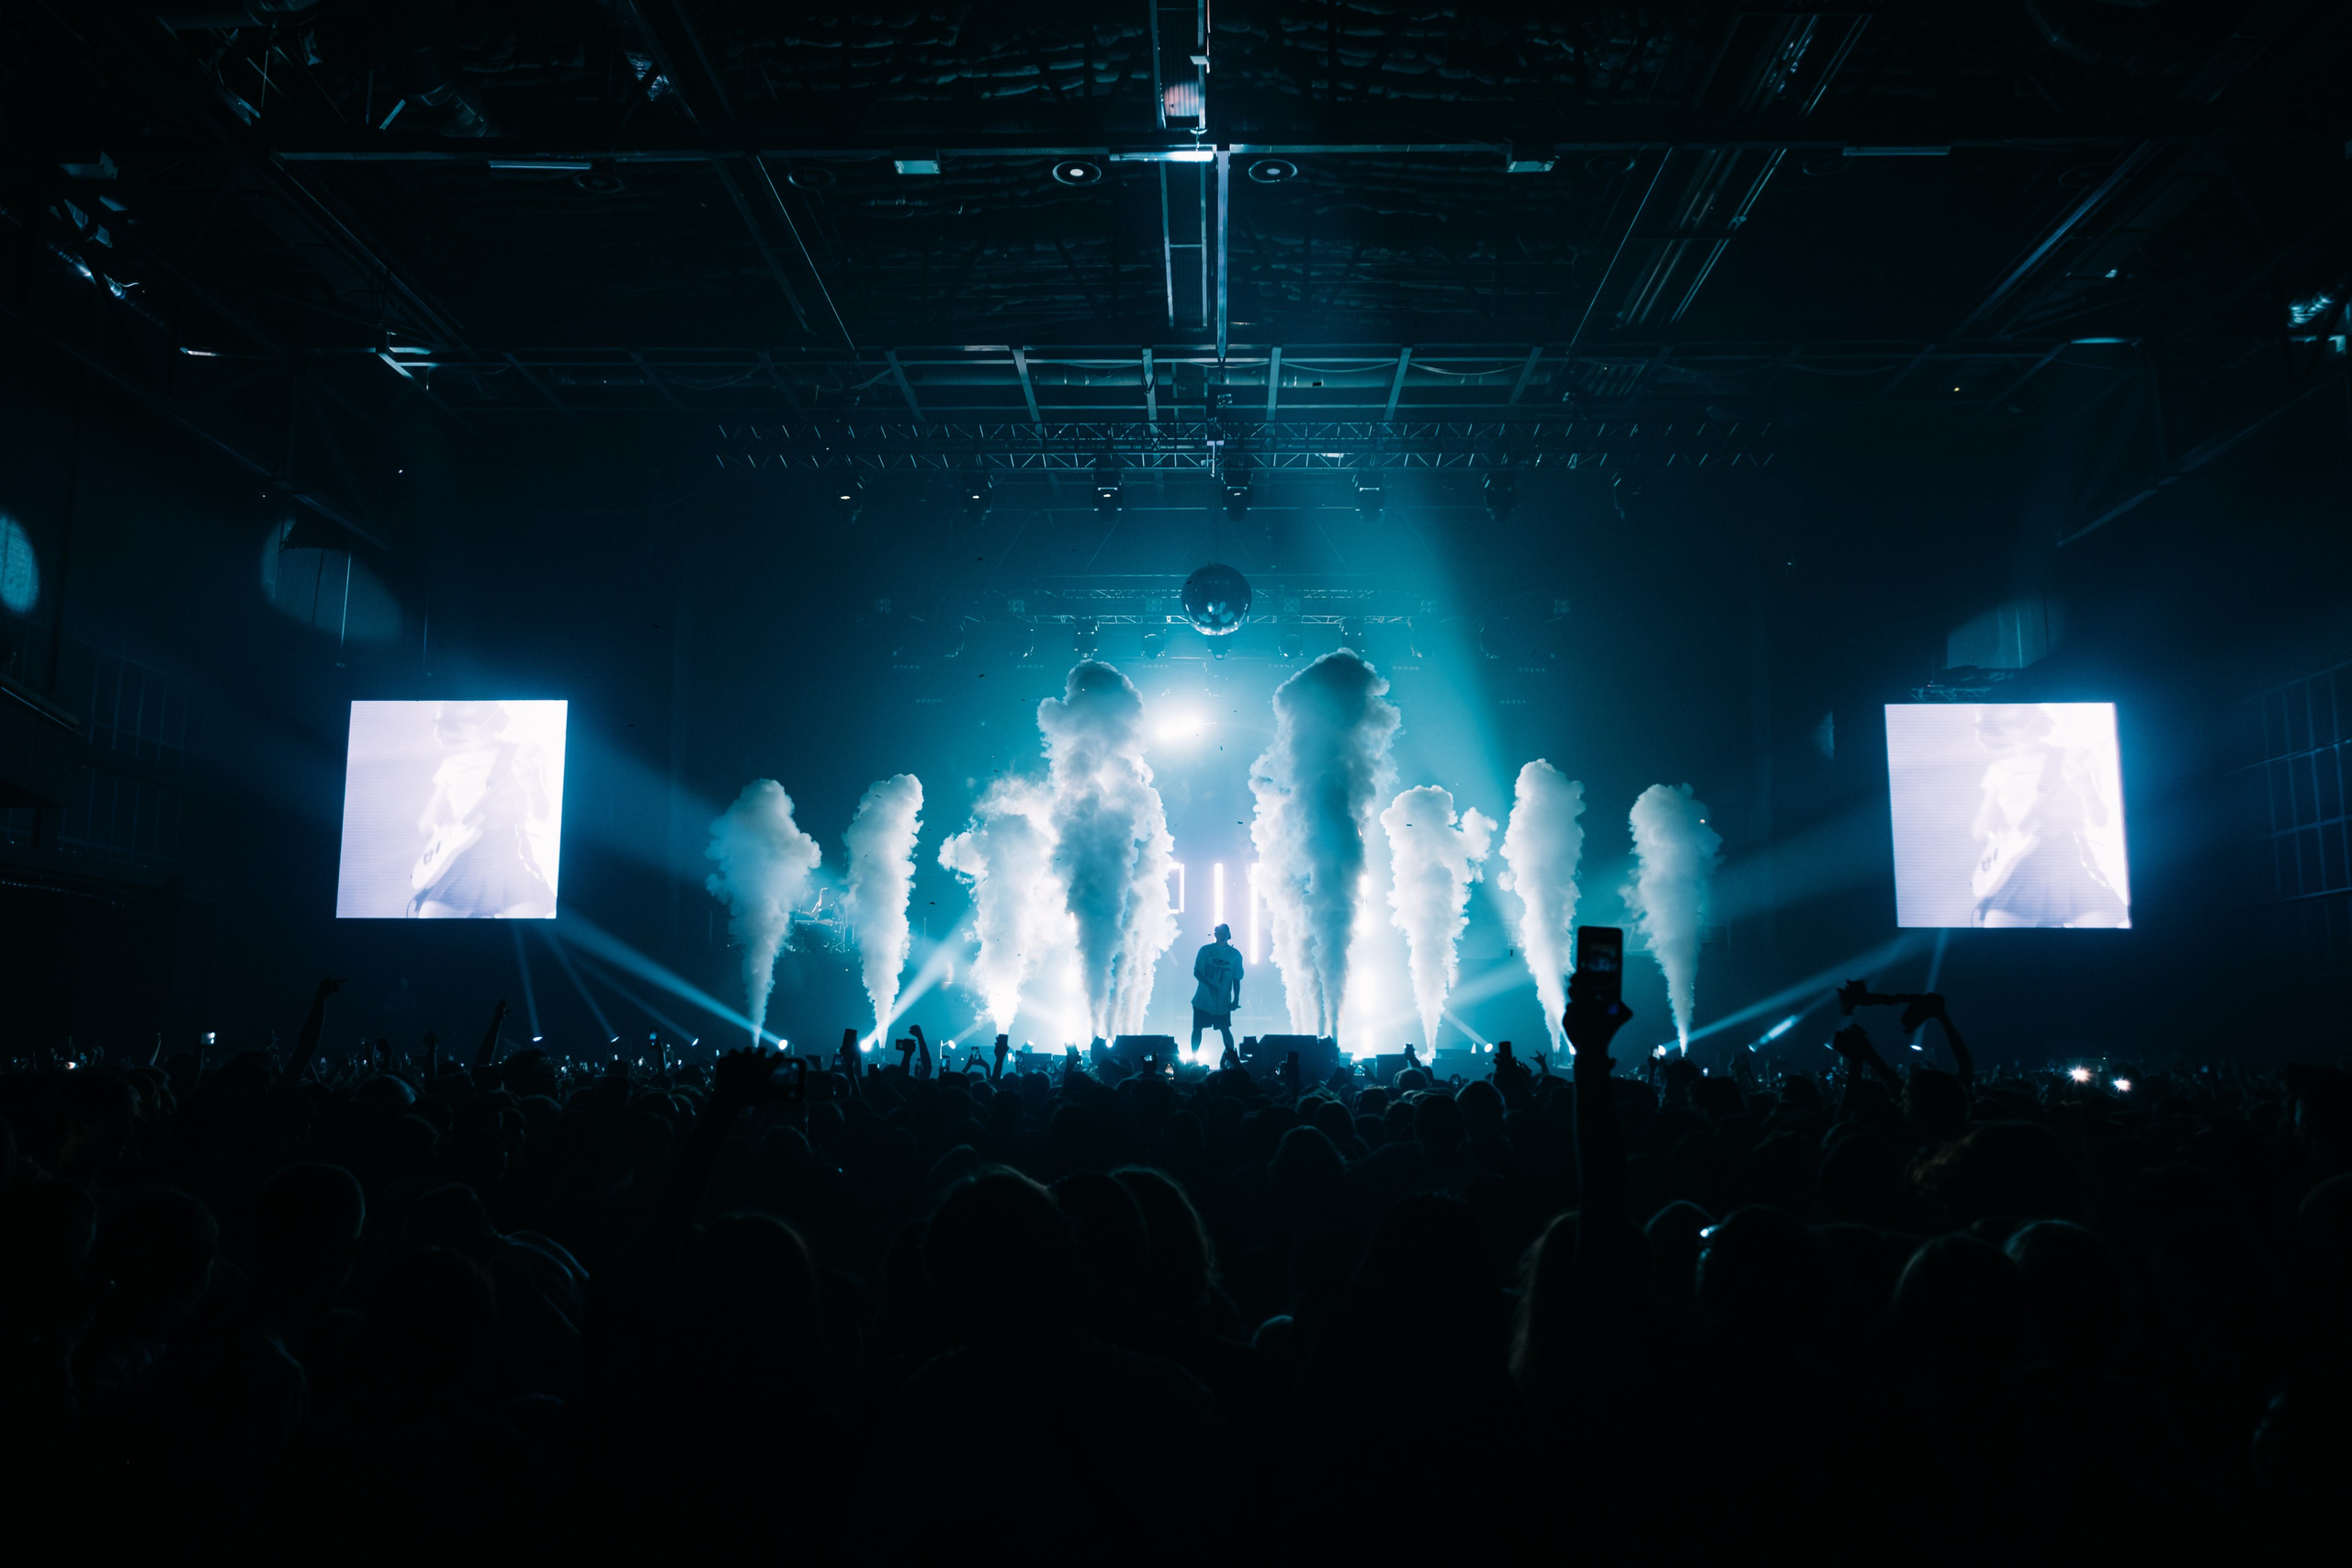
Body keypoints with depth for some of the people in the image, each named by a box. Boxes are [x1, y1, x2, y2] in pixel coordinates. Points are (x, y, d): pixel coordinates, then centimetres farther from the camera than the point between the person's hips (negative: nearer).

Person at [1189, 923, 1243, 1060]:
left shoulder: (1235, 954, 2)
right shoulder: (1205, 950, -1)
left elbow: (1236, 979, 4)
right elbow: (1196, 972, -6)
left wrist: (1236, 999, -3)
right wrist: (1210, 984, -20)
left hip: (1223, 1001, 0)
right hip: (1203, 999, 0)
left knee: (1225, 1029, 0)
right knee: (1197, 1028, 4)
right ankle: (1193, 1058, 15)